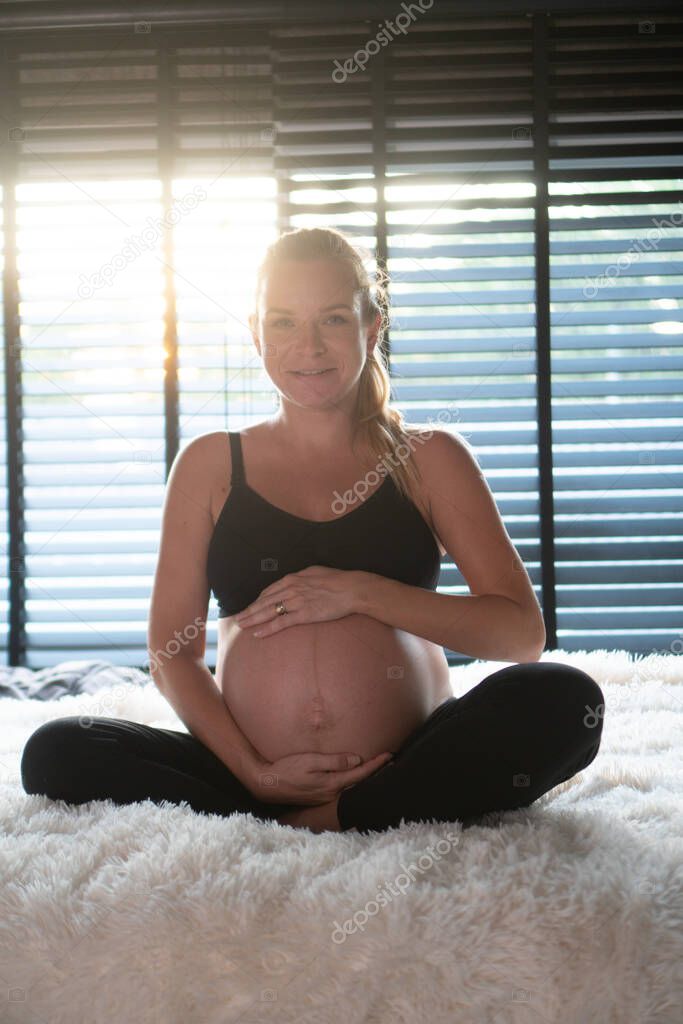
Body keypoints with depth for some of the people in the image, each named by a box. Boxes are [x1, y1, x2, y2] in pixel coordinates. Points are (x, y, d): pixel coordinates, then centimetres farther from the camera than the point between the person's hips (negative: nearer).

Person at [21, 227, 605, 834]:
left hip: (406, 772, 0)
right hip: (251, 775, 1)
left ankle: (317, 827, -19)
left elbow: (522, 633, 2)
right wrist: (254, 774, -8)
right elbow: (172, 655, 9)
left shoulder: (429, 458, 10)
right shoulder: (210, 465, 12)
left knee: (563, 700, -28)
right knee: (57, 752, -21)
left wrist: (363, 593, -10)